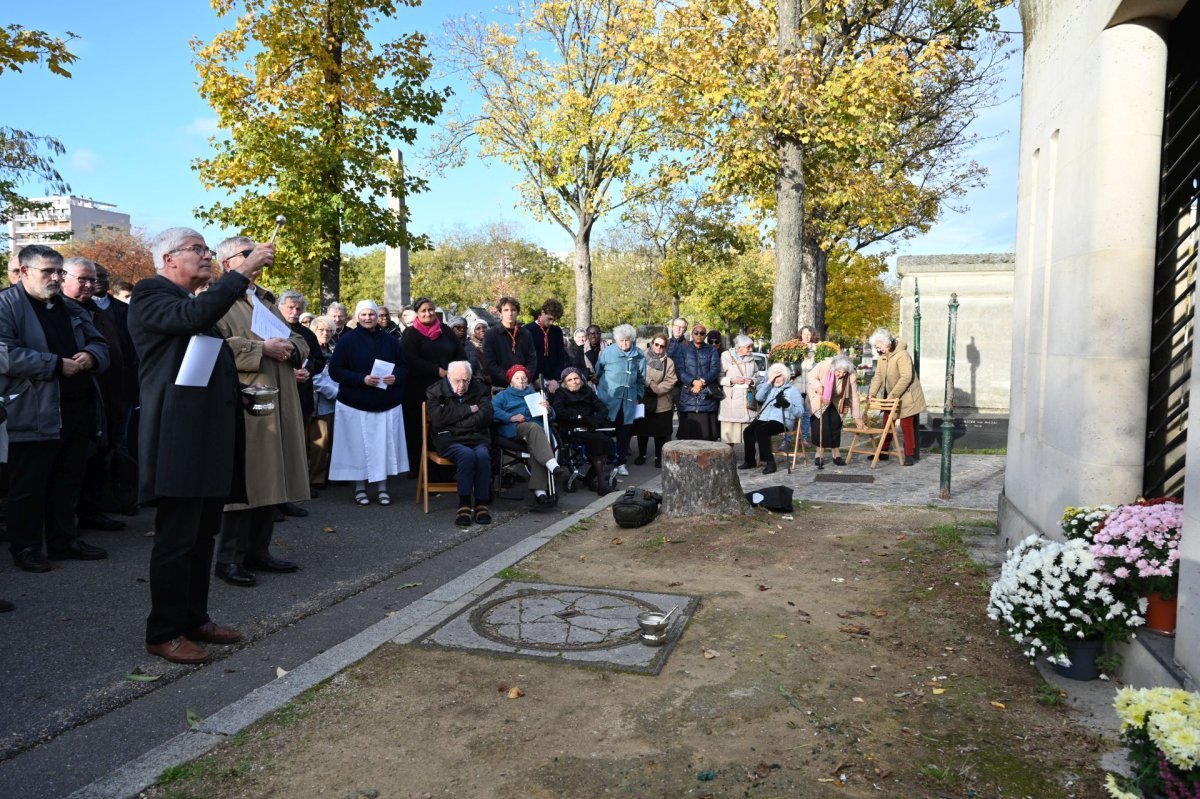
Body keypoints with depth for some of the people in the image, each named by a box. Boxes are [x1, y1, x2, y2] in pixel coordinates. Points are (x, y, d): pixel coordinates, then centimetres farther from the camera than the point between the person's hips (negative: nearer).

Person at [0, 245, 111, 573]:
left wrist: (91, 357, -7)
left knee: (68, 481, 14)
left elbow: (101, 346, 16)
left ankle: (64, 541, 25)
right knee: (28, 486, 3)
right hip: (34, 414, -7)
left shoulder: (71, 309, 17)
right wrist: (57, 365, -20)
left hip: (77, 410, 7)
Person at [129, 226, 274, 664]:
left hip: (211, 437, 9)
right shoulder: (150, 293, -5)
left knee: (203, 536, 14)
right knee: (176, 539, -3)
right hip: (179, 439, -9)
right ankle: (164, 632, 7)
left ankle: (195, 619, 24)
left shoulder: (198, 303, 22)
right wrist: (242, 271, -21)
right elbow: (194, 316, -26)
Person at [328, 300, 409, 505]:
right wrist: (362, 379, -19)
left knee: (383, 445, 3)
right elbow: (335, 370, -7)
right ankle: (360, 488, 15)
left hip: (386, 404, 3)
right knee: (359, 446, 1)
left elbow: (403, 367, 11)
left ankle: (382, 487, 13)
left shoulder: (390, 341, 7)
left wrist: (395, 377, -11)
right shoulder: (347, 340, -3)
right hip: (355, 404, -2)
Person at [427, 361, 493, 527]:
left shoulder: (480, 390, 9)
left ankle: (481, 503, -22)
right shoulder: (435, 392, 5)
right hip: (448, 440, -2)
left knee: (483, 455, -31)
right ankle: (464, 504, -25)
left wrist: (455, 424, -8)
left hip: (477, 438, 2)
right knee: (467, 455, -33)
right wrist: (468, 409, -9)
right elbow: (438, 418, -12)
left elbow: (485, 416, -6)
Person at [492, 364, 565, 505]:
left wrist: (548, 409, 1)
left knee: (537, 445, -36)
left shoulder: (535, 394, 37)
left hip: (537, 428, 2)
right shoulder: (503, 395, 28)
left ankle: (539, 490, -49)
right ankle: (553, 466, -58)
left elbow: (552, 416, 25)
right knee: (534, 427, -37)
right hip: (513, 429, -2)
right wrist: (511, 417, -11)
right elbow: (493, 409, 3)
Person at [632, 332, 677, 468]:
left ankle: (658, 457, 20)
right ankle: (641, 455, 28)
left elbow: (671, 381, -8)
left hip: (662, 404, -1)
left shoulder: (668, 362, -2)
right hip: (643, 401, 1)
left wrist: (655, 388, -18)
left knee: (660, 432, 6)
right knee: (642, 430, 12)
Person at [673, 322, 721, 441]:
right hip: (687, 398, 0)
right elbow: (679, 370, 0)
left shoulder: (712, 351, 15)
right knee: (687, 432, -5)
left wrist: (702, 382, -16)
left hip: (706, 398, 1)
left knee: (706, 434, -5)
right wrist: (693, 382, -16)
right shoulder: (682, 350, 13)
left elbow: (715, 370, 1)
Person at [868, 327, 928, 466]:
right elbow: (878, 375, 1)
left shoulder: (902, 355, -23)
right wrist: (871, 394, -11)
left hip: (906, 397, -7)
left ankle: (910, 455, 7)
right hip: (890, 397, 8)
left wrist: (892, 396, -27)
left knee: (907, 425, -3)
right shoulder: (882, 356, 1)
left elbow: (906, 377, -29)